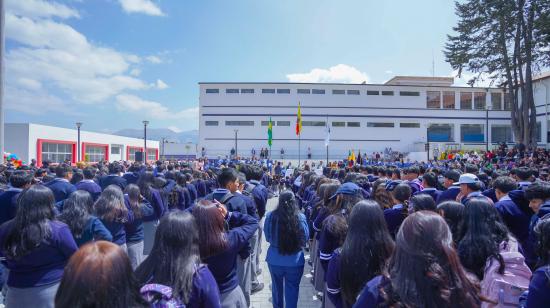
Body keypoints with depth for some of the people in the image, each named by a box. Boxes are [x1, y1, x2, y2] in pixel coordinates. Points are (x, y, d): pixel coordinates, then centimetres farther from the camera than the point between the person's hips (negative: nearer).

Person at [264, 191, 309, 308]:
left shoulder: (270, 216, -14)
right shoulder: (300, 217, -16)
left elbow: (267, 238, 1)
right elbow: (306, 238, -1)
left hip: (274, 260, 2)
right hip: (295, 261, -1)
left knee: (277, 287, 23)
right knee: (292, 290, 16)